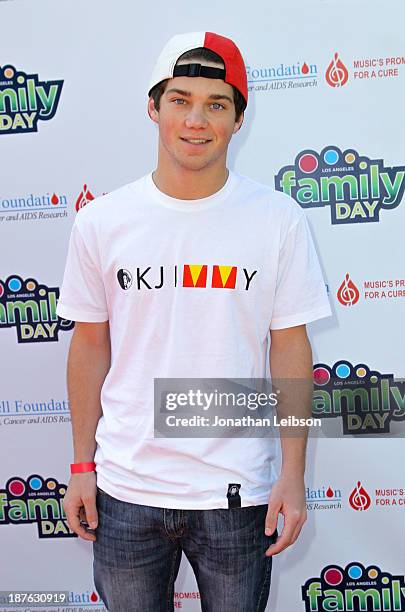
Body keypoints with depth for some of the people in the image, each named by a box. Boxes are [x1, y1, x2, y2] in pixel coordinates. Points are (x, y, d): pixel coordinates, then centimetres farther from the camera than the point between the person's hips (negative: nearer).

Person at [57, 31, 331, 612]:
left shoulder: (279, 219, -6)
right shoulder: (101, 221, -3)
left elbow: (290, 347, -3)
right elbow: (90, 344, 3)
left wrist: (293, 474, -5)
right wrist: (82, 466, 5)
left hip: (237, 491, -1)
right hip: (126, 488, 1)